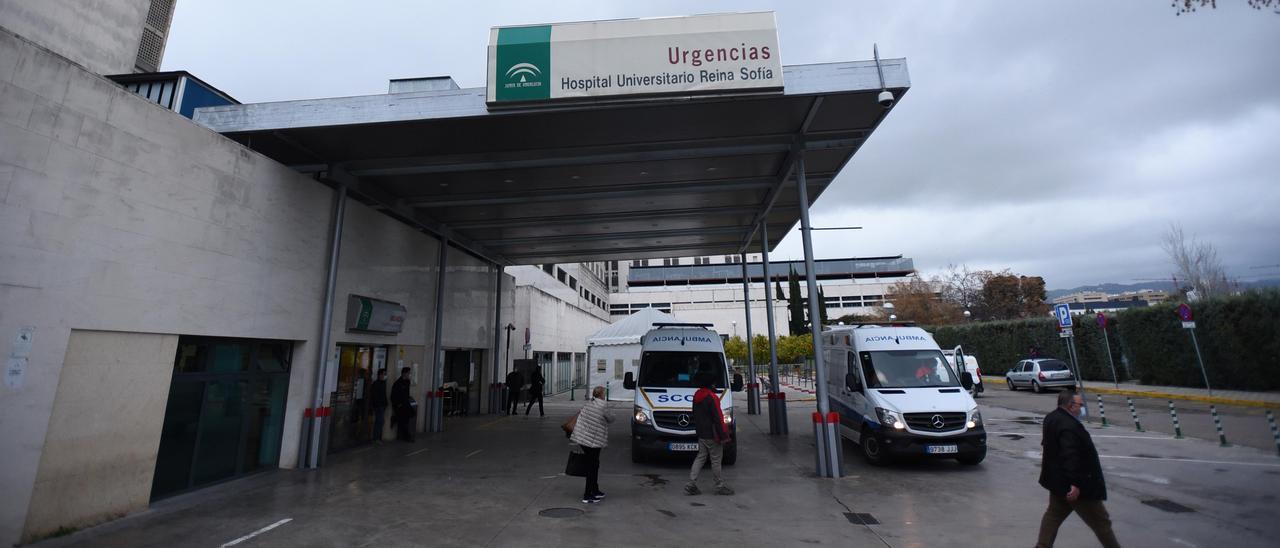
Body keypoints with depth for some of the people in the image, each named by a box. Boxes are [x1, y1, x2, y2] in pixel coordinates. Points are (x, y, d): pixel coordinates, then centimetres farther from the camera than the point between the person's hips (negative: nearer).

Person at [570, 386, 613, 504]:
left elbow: (581, 417, 13)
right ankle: (587, 496, 6)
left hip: (582, 438, 8)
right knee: (592, 467, 1)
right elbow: (611, 419, -1)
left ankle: (595, 491, 30)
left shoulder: (588, 404, 8)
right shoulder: (603, 406, -14)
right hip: (593, 440, -8)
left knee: (594, 465, 19)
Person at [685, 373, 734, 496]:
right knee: (716, 460, 3)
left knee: (700, 457, 13)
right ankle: (720, 486, 14)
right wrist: (723, 436, -15)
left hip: (701, 434, 8)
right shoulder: (712, 398, -19)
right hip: (711, 435, -8)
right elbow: (717, 418, -19)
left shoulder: (696, 396, 9)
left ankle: (691, 484, 9)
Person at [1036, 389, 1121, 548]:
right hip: (1072, 484, -9)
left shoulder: (1052, 417, 5)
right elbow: (1070, 457, -32)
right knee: (1100, 521, 10)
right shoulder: (1069, 426, -27)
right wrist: (1075, 484, -31)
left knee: (1054, 514, 17)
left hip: (1058, 480, 10)